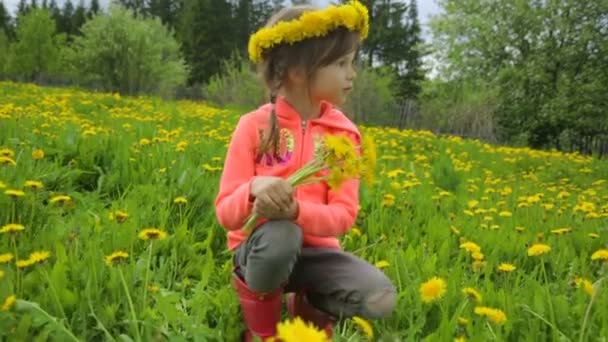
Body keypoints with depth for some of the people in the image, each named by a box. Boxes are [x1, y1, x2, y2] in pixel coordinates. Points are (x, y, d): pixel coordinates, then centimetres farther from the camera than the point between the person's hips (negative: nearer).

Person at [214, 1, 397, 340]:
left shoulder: (344, 133, -1)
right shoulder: (254, 126, -8)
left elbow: (344, 215, -8)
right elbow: (226, 214, -9)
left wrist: (297, 210, -29)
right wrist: (254, 190, -32)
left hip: (314, 249, 3)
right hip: (261, 246, -2)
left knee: (381, 298, -23)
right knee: (280, 233, -38)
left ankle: (310, 308, 10)